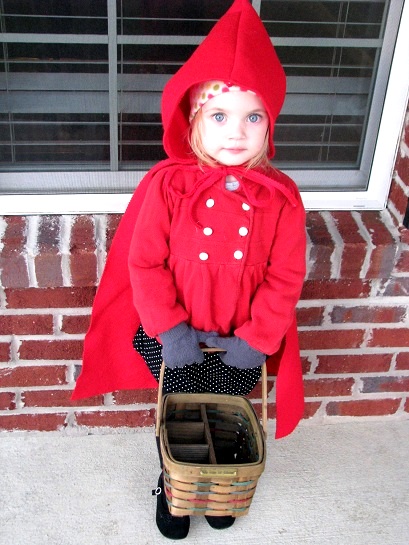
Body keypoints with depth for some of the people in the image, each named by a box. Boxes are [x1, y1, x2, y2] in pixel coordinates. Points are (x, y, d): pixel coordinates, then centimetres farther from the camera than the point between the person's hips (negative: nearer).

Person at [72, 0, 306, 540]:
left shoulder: (280, 196, -13)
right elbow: (144, 262, -13)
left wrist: (256, 338, -13)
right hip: (179, 339, -1)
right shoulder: (167, 185, -16)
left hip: (242, 342, 1)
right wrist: (170, 329, -17)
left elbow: (285, 278, -9)